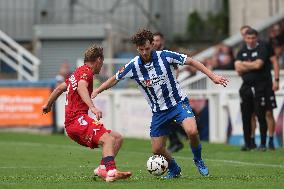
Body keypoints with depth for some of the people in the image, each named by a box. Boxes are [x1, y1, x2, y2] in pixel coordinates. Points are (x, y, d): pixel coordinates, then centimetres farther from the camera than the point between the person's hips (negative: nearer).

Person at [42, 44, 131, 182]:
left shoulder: (78, 72, 25)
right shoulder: (86, 71, -4)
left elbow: (59, 88, 37)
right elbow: (81, 87, -26)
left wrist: (48, 105, 52)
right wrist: (92, 107, -41)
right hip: (78, 119, -10)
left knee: (117, 138, 5)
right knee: (108, 139, -29)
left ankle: (103, 169, -13)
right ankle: (111, 172, -47)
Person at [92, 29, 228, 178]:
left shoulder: (165, 56, -13)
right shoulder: (133, 66, -8)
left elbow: (191, 62, -6)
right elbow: (115, 79, 8)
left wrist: (212, 76, -9)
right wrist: (96, 91, 3)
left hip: (178, 103, -3)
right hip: (158, 110, 3)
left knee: (192, 131, -29)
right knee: (157, 149, 0)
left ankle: (198, 160, -1)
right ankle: (174, 170, 30)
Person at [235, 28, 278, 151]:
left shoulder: (263, 48, -4)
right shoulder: (242, 51, 12)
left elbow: (258, 65, -16)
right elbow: (239, 69, 2)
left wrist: (244, 64, -2)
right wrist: (252, 65, -8)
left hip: (261, 87, -5)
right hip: (247, 86, 5)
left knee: (261, 116, -4)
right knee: (246, 117, 4)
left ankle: (263, 143, 3)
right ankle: (247, 143, 12)